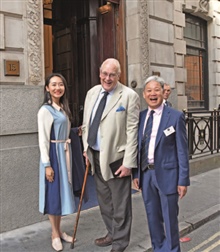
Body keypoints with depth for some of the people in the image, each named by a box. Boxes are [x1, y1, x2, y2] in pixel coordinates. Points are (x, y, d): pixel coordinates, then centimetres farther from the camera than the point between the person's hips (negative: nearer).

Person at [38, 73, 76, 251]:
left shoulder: (63, 108, 8)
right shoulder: (45, 110, -15)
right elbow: (43, 140, -17)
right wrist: (47, 164, -18)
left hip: (65, 153, 8)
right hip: (53, 154, -8)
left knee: (63, 190, 15)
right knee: (54, 192, 3)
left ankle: (59, 229, 31)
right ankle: (55, 233, 21)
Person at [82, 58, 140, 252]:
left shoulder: (129, 96, -11)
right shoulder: (92, 93, 8)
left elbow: (132, 131, -14)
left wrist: (128, 162, -16)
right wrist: (86, 149, 11)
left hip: (116, 158, -6)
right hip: (95, 156, 7)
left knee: (120, 205, 8)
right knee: (104, 201, 20)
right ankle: (112, 234, 41)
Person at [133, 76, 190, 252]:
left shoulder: (175, 116, -7)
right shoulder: (140, 117, 6)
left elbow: (182, 150, -7)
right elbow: (138, 147, 9)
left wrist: (183, 180, -8)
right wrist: (136, 173, 6)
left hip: (167, 174, -4)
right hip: (146, 173, 5)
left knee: (169, 217, 10)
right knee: (153, 216, 18)